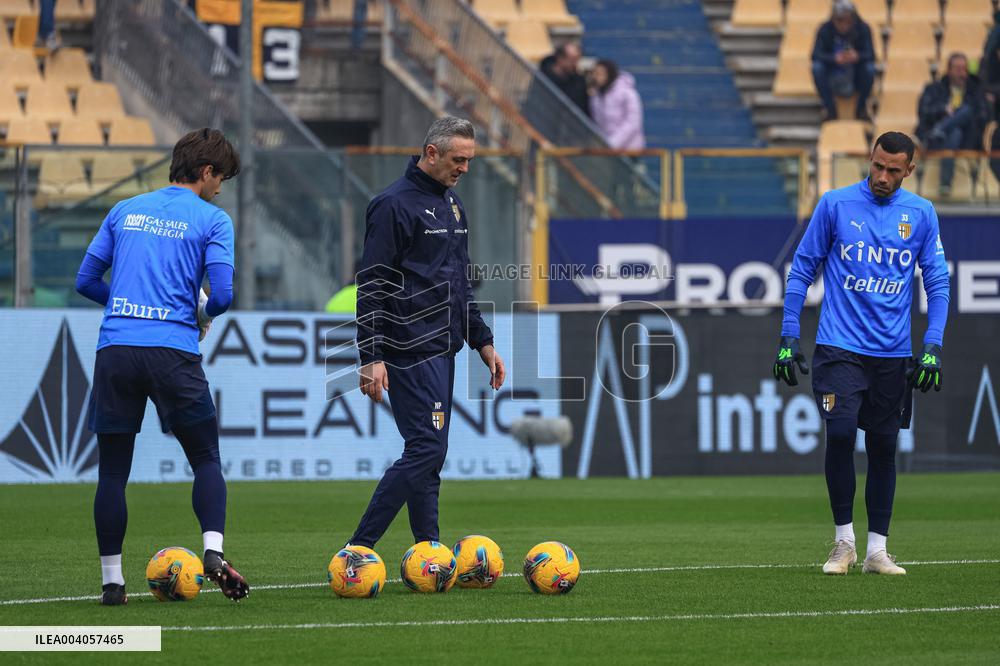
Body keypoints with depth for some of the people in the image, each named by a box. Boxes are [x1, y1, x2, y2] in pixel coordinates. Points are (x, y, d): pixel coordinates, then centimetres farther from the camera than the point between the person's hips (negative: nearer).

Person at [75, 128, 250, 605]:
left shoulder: (124, 211, 15)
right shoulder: (212, 220, 3)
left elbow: (86, 281, 15)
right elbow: (222, 294, -6)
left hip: (115, 350, 3)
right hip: (174, 351, -3)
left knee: (112, 471, 8)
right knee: (206, 460, 9)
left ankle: (111, 581, 7)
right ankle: (213, 551, -13)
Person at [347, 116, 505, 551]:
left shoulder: (452, 205, 18)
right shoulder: (395, 204, -10)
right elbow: (371, 286, -14)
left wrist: (482, 342, 22)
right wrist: (371, 357, -19)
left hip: (441, 350, 9)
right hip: (411, 350, -9)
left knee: (428, 455, 8)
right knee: (426, 449, -14)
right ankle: (358, 548, -11)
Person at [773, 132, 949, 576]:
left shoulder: (921, 214, 4)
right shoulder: (835, 205, -1)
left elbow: (937, 282, 7)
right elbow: (802, 269, 4)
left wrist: (933, 346, -3)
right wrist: (788, 336, -1)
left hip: (893, 353, 2)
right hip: (839, 347, -2)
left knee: (883, 447, 4)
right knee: (840, 432, -15)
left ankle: (877, 551, 11)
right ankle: (843, 540, 0)